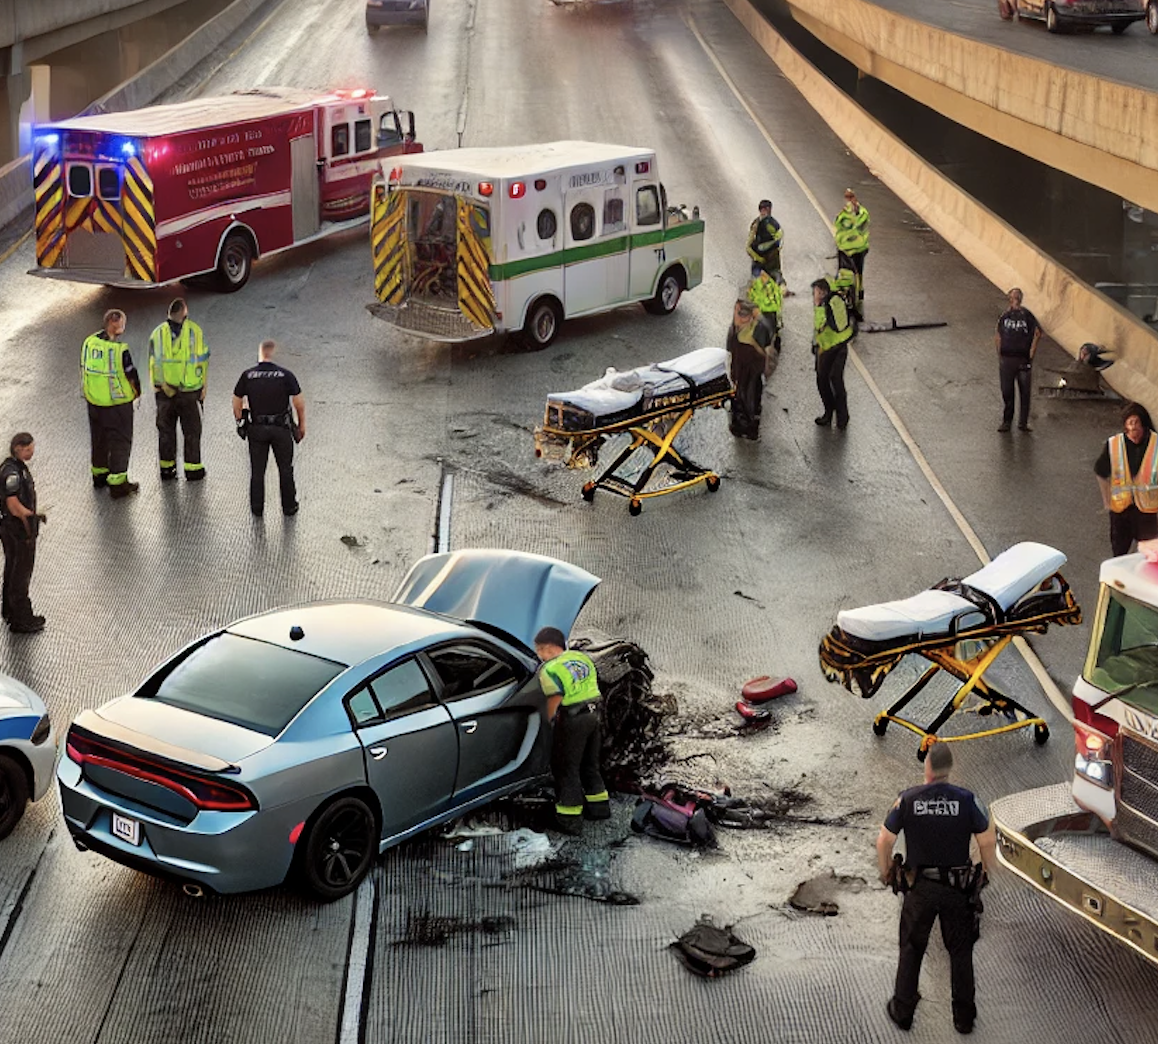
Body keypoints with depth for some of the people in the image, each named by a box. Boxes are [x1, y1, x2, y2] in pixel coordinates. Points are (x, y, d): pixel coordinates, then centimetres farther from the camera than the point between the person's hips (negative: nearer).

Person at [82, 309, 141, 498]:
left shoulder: (89, 342, -2)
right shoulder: (119, 349, -23)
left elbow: (84, 369, 8)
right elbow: (131, 374, -15)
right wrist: (136, 392, 5)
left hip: (93, 401, 7)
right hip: (117, 403, -7)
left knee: (99, 439, 22)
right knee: (120, 441, 4)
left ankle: (99, 475, 36)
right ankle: (117, 483, 5)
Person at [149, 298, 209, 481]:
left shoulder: (157, 333, -2)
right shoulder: (195, 331, -7)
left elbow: (153, 364, -3)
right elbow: (203, 361, -6)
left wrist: (157, 388, 4)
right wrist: (203, 388, 2)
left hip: (164, 392, 2)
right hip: (190, 391, -2)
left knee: (166, 431, 14)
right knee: (192, 431, 11)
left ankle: (166, 468, 18)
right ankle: (193, 468, 14)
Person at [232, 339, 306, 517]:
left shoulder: (248, 375, -5)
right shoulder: (285, 375, -10)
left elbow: (237, 402, 1)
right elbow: (299, 402, -8)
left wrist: (241, 422, 16)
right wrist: (302, 424, 5)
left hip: (256, 429, 1)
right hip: (281, 429, -1)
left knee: (257, 470, 12)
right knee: (285, 469, 14)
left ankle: (256, 507, 19)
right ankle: (289, 506, 21)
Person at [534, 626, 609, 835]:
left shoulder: (550, 669, -14)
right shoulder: (582, 658, 10)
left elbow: (554, 700, -18)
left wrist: (548, 722, -7)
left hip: (572, 720, -8)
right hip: (593, 715, 8)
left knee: (566, 769, 1)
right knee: (590, 764, 23)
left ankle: (570, 819, 2)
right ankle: (599, 806, 33)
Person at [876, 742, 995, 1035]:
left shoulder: (908, 800, -11)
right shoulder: (967, 799, -13)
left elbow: (884, 840, -6)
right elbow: (988, 840, -8)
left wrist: (884, 869, 12)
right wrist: (987, 868, 11)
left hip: (920, 887, 0)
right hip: (959, 888, 0)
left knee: (911, 948, 17)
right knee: (960, 951, 15)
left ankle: (902, 1011, 26)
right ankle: (964, 1017, 22)